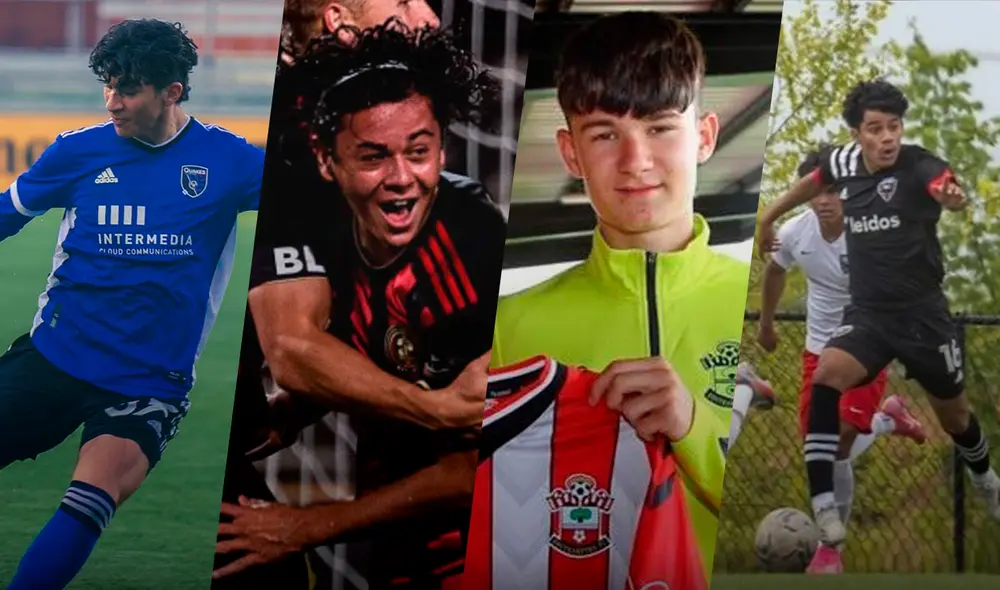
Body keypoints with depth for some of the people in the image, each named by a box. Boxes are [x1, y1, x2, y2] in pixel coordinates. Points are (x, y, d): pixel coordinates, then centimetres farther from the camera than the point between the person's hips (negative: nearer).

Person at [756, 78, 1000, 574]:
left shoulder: (918, 167, -20)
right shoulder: (842, 163, -4)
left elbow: (948, 189, -44)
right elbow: (812, 183, 21)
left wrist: (954, 197, -68)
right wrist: (769, 216, 32)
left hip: (922, 314, -2)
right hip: (867, 314, 2)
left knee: (954, 416, 16)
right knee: (825, 380, -27)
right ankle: (829, 538, -33)